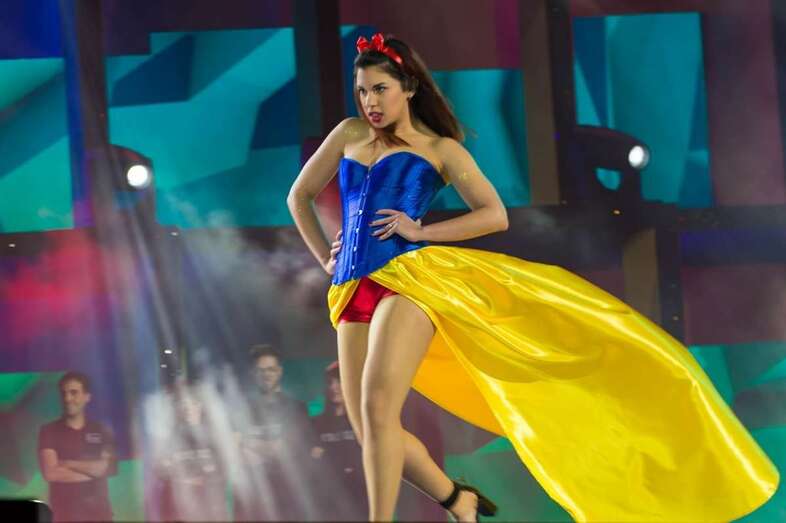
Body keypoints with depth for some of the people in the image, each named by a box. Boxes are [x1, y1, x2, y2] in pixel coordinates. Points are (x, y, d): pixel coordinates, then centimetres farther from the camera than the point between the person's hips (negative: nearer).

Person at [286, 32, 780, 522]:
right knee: (371, 430, -1)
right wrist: (325, 258, 16)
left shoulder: (440, 148, 8)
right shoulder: (348, 134, 18)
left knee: (378, 405, -26)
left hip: (408, 279, -5)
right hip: (353, 296, 5)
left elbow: (495, 215, 2)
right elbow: (299, 196, 27)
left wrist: (421, 231, -6)